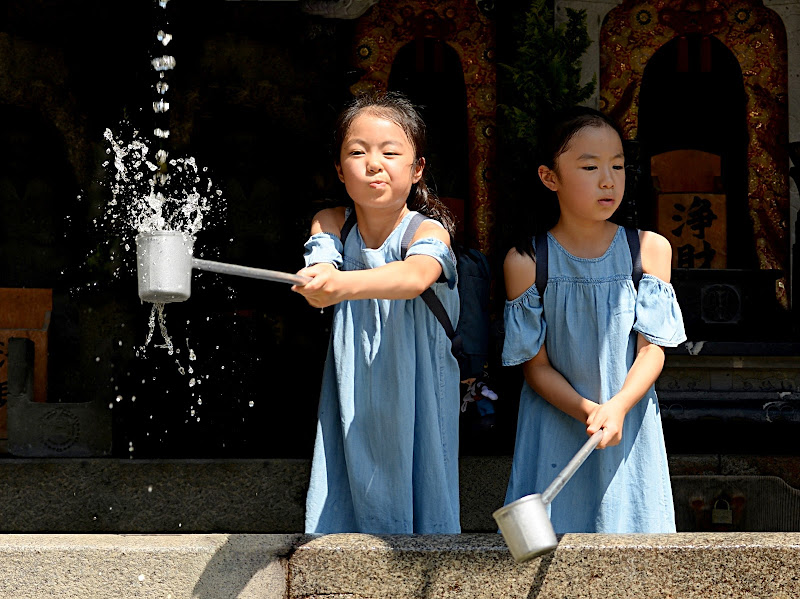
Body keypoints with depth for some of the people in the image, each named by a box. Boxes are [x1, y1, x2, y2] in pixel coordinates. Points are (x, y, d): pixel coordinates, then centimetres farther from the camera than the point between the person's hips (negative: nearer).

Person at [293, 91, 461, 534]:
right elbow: (321, 267, -18)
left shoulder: (428, 231, -12)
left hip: (416, 405, -2)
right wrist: (318, 286, -42)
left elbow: (416, 276, -35)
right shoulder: (332, 224, 2)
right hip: (353, 411, 3)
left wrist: (345, 284, -53)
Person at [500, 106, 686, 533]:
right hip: (555, 430, -1)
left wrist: (616, 407, -25)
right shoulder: (526, 261, -8)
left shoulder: (650, 249, -4)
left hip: (630, 430, 1)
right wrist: (587, 411, -23)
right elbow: (536, 366, -6)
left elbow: (652, 349, -7)